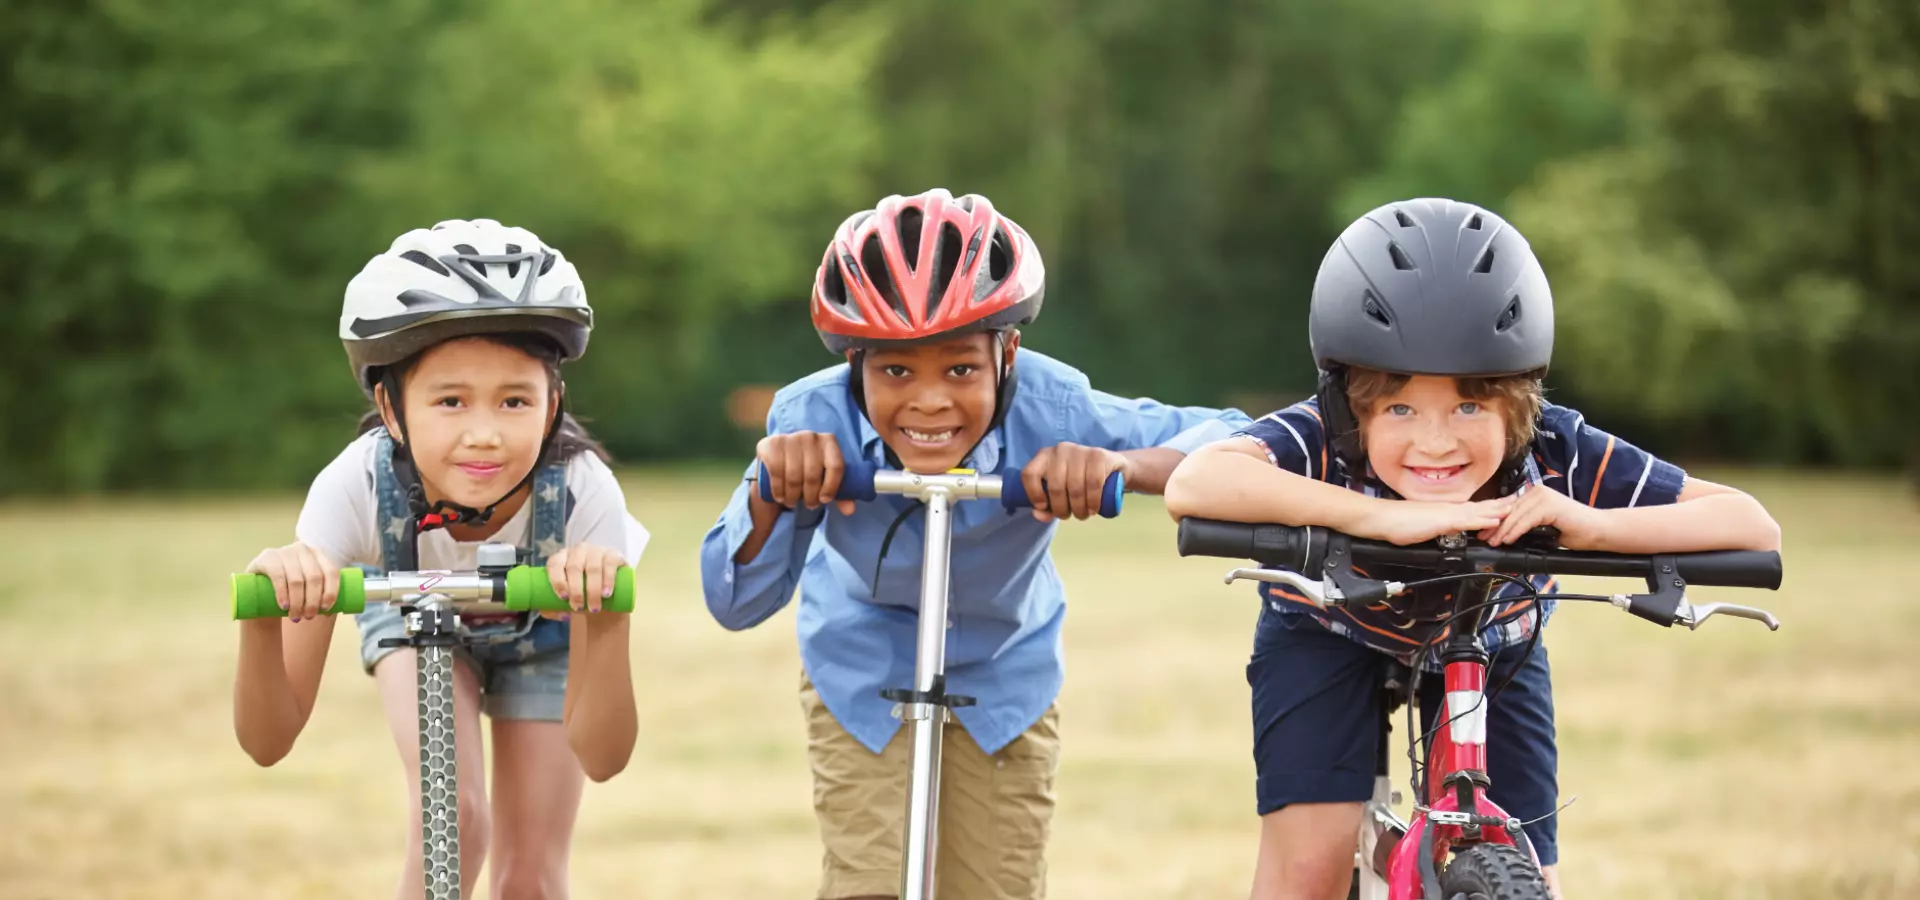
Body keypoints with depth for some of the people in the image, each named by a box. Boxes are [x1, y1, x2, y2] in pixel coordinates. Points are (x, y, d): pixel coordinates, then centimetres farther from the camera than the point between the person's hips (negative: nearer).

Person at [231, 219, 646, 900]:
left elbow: (601, 758, -38)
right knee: (449, 815, -24)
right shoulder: (357, 487, -39)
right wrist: (262, 615, -57)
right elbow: (268, 740, -37)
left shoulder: (582, 494, -40)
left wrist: (602, 612, -56)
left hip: (543, 631, 0)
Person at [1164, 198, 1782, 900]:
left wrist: (1590, 525, -49)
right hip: (1330, 638, -2)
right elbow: (1194, 485, -58)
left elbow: (1752, 527, -34)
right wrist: (1380, 517, -64)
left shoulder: (1555, 459, -33)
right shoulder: (1319, 445, -37)